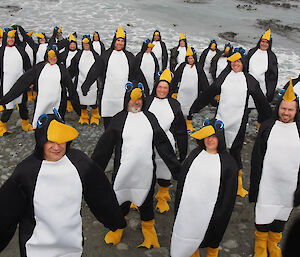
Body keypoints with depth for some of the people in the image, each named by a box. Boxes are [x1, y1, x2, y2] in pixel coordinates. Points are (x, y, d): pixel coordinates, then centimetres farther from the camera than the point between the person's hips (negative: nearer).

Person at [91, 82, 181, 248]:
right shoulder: (118, 120, -2)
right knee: (121, 202, 13)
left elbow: (163, 144, 8)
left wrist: (176, 169, 8)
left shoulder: (150, 118, 6)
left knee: (146, 202, 16)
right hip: (123, 171, -2)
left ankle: (149, 232, 37)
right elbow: (104, 147, 0)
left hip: (146, 171, 2)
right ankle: (117, 229, 39)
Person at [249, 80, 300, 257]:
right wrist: (255, 181, -3)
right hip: (267, 183, -1)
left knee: (282, 216, 16)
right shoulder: (268, 126, -2)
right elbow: (256, 156, 0)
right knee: (263, 215, 7)